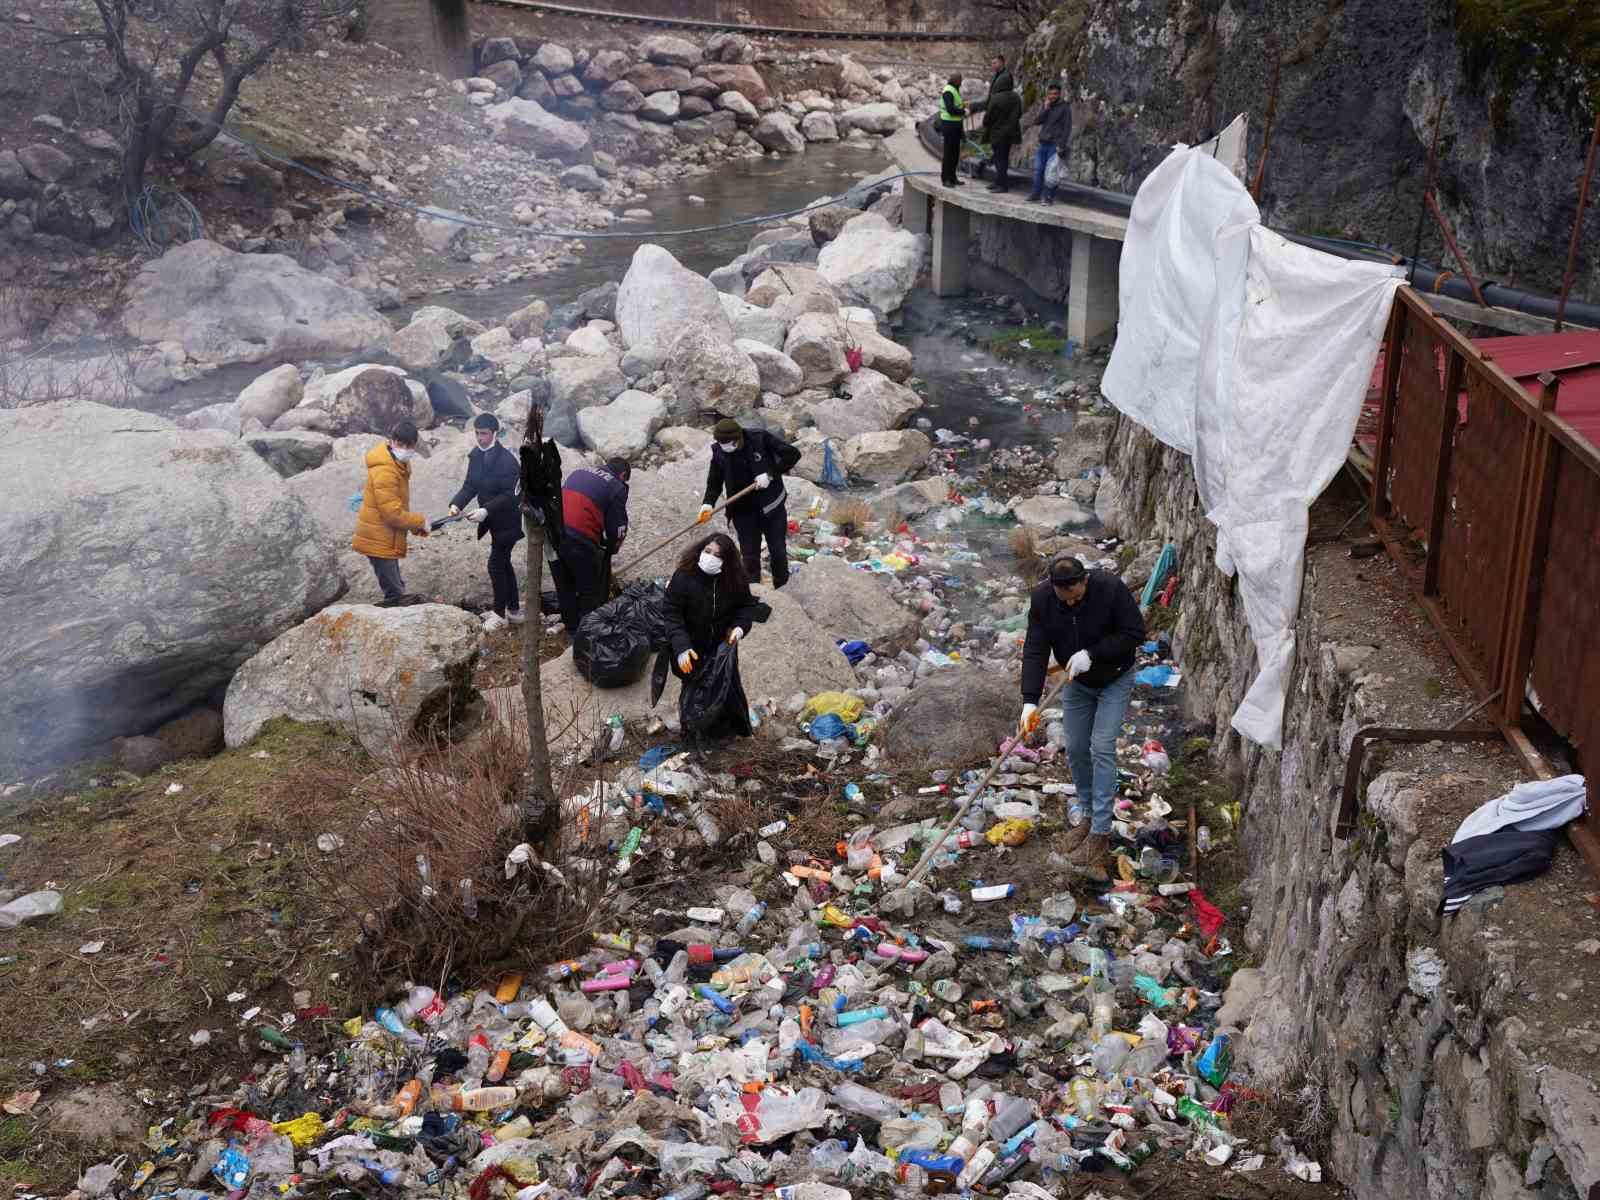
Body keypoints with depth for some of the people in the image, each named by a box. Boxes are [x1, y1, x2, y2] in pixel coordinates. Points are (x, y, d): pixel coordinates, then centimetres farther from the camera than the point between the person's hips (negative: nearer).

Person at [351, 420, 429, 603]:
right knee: (395, 595, -7)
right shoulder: (384, 471, -24)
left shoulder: (400, 463, 7)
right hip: (379, 540, -10)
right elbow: (393, 513, -25)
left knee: (396, 589, 19)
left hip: (384, 538, 10)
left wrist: (415, 525, 8)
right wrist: (421, 521, -13)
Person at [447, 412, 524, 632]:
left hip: (508, 522, -8)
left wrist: (486, 510, -31)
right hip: (493, 520, 8)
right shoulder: (476, 456, 2)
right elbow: (470, 486, 5)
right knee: (503, 563, 17)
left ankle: (499, 614, 8)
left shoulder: (507, 460, -22)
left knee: (496, 564, -6)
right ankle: (514, 610, 31)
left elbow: (510, 495, -23)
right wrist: (456, 503, -12)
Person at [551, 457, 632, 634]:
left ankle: (572, 629, 32)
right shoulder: (617, 487, 4)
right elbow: (618, 527, 5)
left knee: (564, 586, 21)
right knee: (591, 591, 11)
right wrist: (611, 549, 27)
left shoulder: (579, 472, 23)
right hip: (580, 539, -6)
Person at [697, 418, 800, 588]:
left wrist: (770, 474, -20)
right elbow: (714, 482, 0)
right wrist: (708, 503, -18)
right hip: (743, 512, 1)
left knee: (778, 552, 10)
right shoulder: (718, 451, -11)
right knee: (750, 558, 2)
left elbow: (793, 454, -13)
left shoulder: (761, 438, -18)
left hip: (772, 506, -1)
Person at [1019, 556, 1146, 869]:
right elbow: (1035, 651, -19)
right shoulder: (1041, 598, -19)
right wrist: (1030, 701, -28)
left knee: (1102, 748, -10)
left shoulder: (1111, 588, -28)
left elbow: (1134, 633, -21)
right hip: (1076, 682, 4)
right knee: (1076, 750, 6)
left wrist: (1092, 653, -29)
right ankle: (1092, 816, 24)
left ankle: (1100, 832, -5)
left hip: (1114, 680, -4)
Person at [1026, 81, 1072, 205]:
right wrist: (1045, 108, -8)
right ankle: (1036, 194, 10)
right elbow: (1037, 121, 4)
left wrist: (1061, 145, -14)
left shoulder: (1065, 107, -2)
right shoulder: (1046, 107, 15)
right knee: (1038, 170, 2)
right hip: (1043, 144, 5)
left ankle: (1049, 197, -4)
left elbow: (1067, 127, -7)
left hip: (1055, 145, -5)